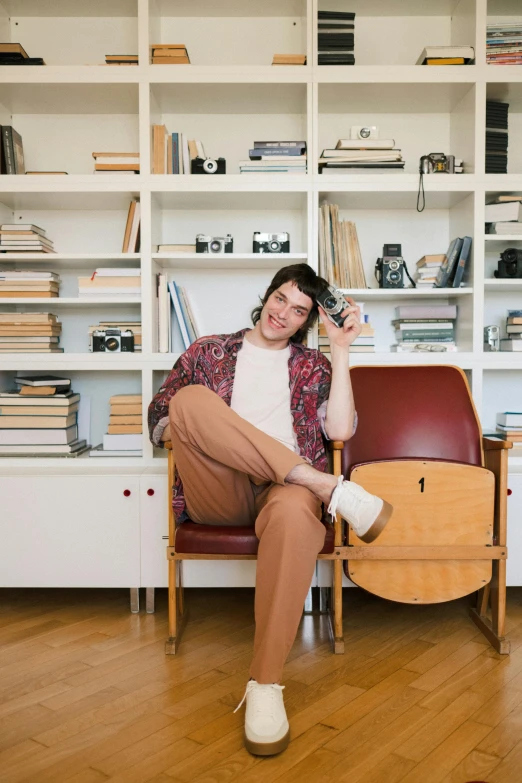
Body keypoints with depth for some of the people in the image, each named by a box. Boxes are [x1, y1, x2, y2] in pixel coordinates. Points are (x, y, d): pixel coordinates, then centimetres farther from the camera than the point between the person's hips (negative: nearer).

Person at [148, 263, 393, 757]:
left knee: (294, 510, -40)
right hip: (217, 494, 1)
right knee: (191, 398, -27)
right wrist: (190, 427, -6)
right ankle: (333, 488, -30)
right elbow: (158, 417, 16)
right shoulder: (208, 351, 19)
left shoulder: (311, 367, 19)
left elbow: (339, 430, 1)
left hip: (282, 488, 0)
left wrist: (341, 350, 1)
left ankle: (265, 686, -33)